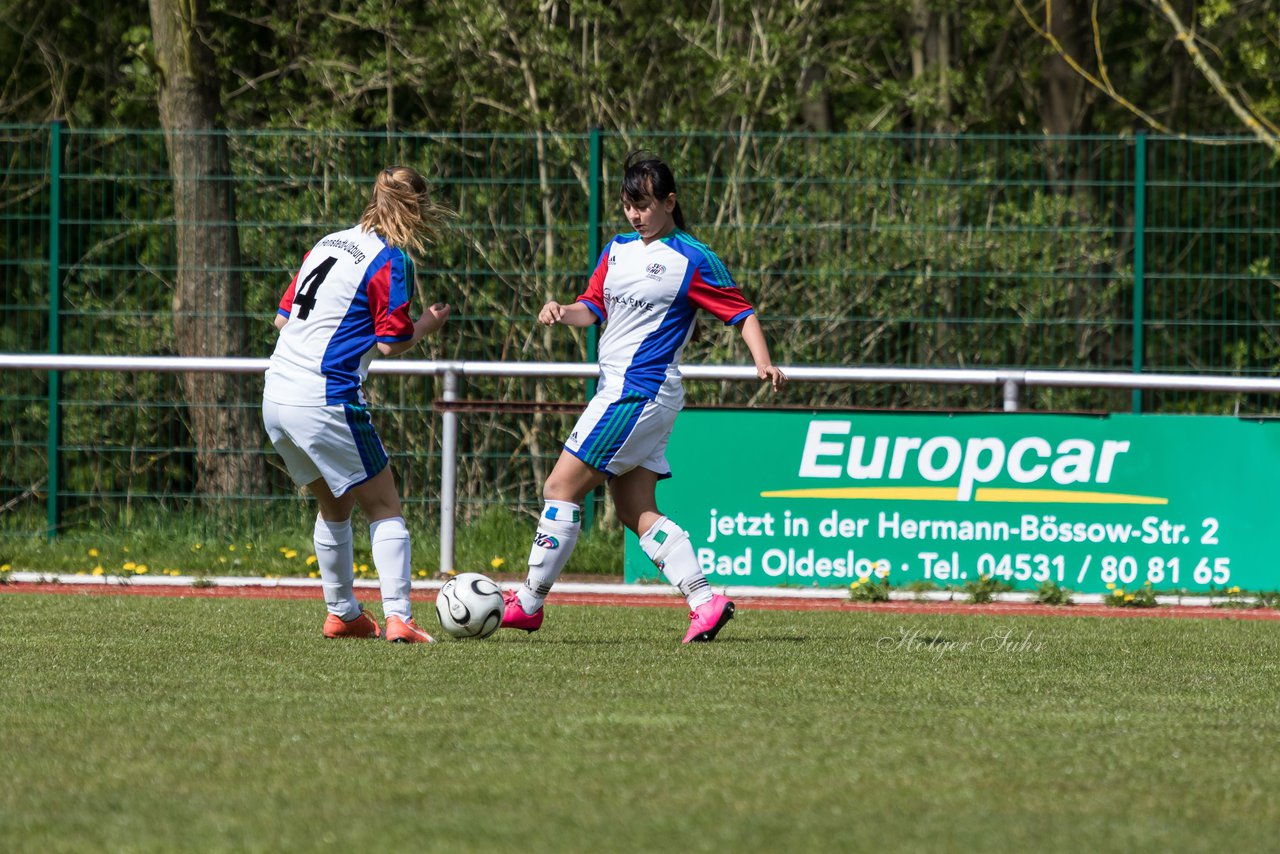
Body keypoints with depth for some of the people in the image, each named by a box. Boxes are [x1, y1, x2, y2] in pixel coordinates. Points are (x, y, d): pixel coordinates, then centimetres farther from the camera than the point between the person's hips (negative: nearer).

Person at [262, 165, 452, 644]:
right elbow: (392, 344, -9)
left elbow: (283, 317, 17)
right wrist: (427, 326, 9)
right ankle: (397, 618, -10)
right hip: (327, 402, -7)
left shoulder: (329, 244, 14)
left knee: (335, 506, 23)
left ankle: (341, 614, 27)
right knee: (384, 509, 2)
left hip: (276, 394, 7)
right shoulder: (392, 261, -8)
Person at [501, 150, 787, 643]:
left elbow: (742, 314, -5)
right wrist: (563, 312, -5)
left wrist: (763, 363, -21)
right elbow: (593, 307, 18)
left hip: (641, 393, -9)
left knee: (562, 488, -7)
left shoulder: (692, 260, -7)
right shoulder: (618, 249, 15)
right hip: (616, 391, 9)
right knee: (637, 513, 4)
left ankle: (528, 602, -1)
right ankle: (705, 600, 1)